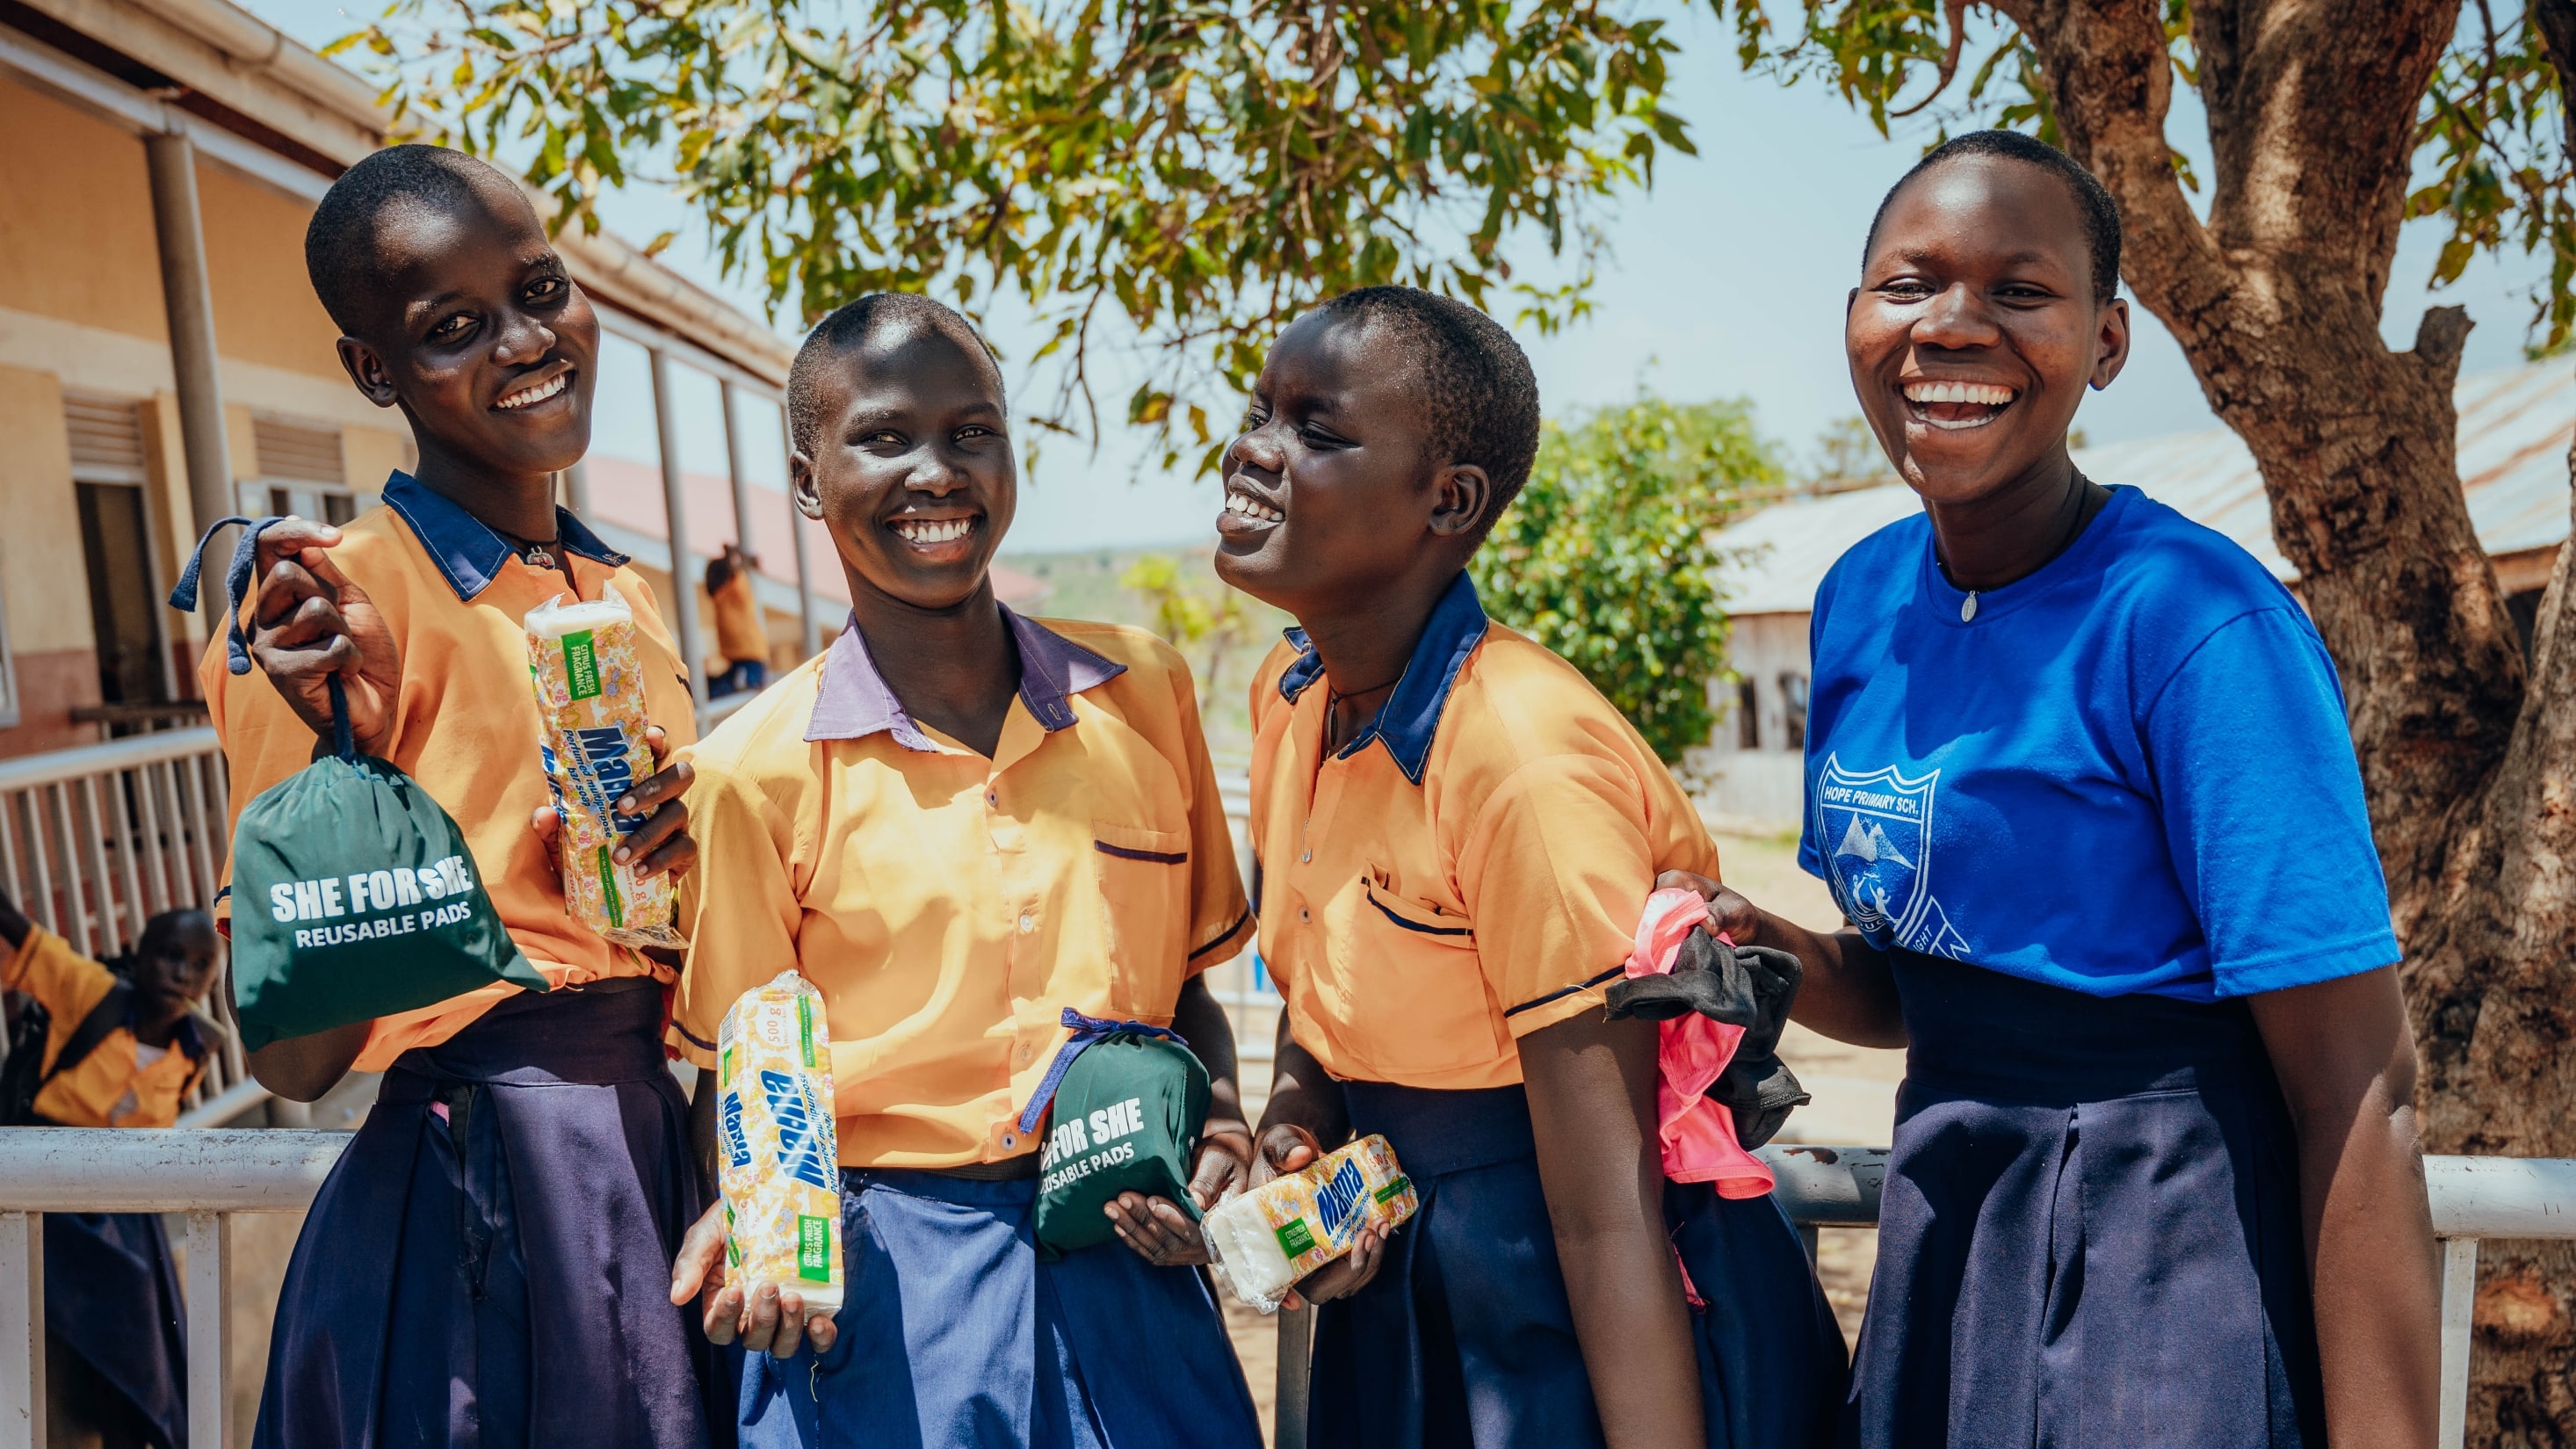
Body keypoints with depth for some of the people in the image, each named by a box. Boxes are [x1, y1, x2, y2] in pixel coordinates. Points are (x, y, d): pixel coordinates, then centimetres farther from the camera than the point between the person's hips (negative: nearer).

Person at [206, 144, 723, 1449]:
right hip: (474, 1192, -6)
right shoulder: (350, 595, -12)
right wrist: (341, 752, -28)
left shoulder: (626, 593, 8)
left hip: (663, 1161, 7)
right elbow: (292, 1061, -15)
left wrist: (692, 832, -3)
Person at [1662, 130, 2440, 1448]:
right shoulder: (1861, 600, 1)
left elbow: (2359, 1102, -18)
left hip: (2176, 1238, -6)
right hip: (1943, 1218, 7)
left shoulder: (2199, 622, -19)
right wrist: (1765, 952, -10)